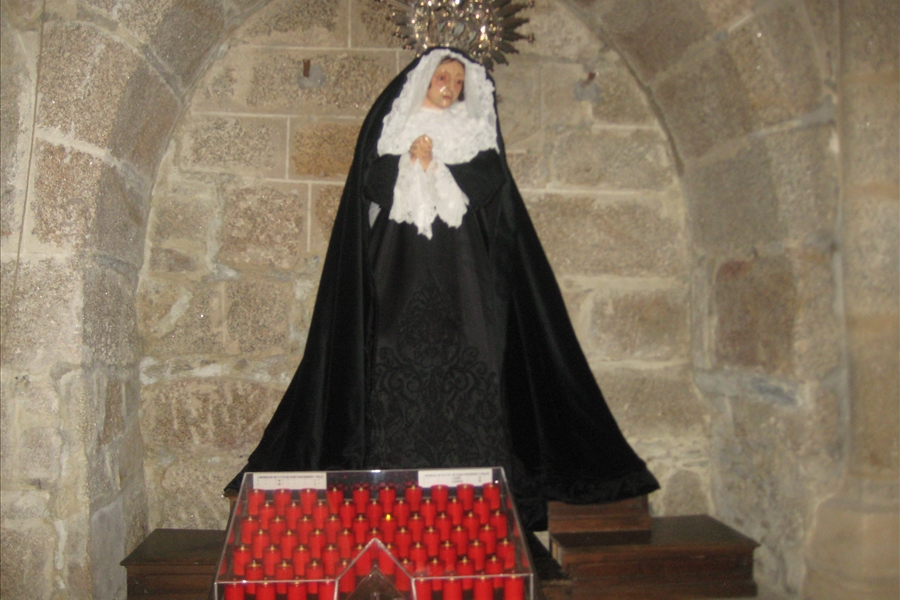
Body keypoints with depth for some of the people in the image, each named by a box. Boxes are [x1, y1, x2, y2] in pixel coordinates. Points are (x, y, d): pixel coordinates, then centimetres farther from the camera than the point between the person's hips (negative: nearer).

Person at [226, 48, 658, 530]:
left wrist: (434, 165, -3)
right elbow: (372, 183, 4)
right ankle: (396, 468, -4)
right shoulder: (392, 125, 17)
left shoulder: (475, 129, 17)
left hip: (460, 268, 0)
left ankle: (472, 481, -5)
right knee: (398, 355, -9)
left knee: (466, 358, -8)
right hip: (400, 265, 0)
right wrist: (410, 161, -9)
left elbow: (488, 183, 1)